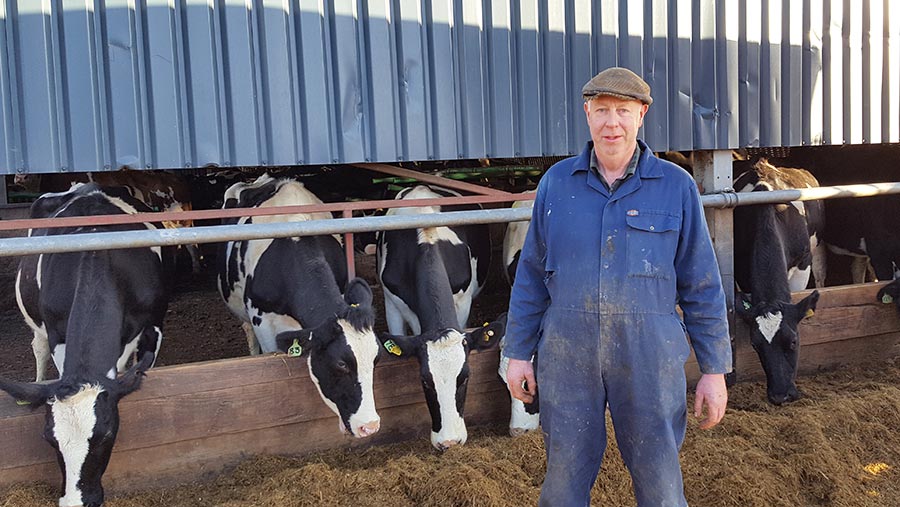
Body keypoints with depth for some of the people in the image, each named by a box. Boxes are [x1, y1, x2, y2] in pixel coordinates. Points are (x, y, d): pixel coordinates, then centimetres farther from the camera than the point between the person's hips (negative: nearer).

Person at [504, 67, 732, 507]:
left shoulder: (676, 187, -1)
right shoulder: (556, 182, 3)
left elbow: (702, 285, 2)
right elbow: (531, 274, 7)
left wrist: (714, 370, 1)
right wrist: (518, 353, 6)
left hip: (649, 356, -1)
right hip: (566, 355, 1)